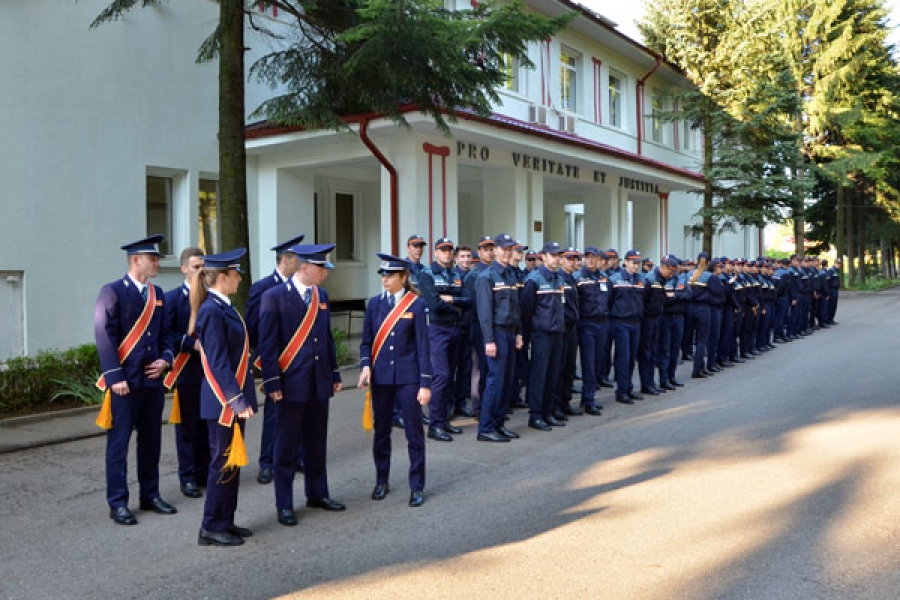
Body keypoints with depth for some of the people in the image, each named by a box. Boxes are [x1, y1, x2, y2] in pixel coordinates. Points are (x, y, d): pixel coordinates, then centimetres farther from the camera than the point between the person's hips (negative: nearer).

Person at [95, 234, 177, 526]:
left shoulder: (158, 293, 12)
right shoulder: (113, 291, -7)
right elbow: (105, 336, -12)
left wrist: (164, 360, 0)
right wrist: (115, 377, -17)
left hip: (153, 379, 6)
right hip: (125, 381, -6)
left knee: (151, 441, 13)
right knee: (118, 442, 1)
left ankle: (150, 495, 24)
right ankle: (118, 503, 10)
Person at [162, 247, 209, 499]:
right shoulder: (173, 298, -3)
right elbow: (166, 334, -8)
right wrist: (192, 343, -19)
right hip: (187, 371, -3)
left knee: (207, 425, 11)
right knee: (187, 426, 5)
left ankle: (203, 472, 22)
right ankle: (188, 478, 13)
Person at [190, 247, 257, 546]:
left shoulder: (223, 307, 12)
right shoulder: (212, 311, -18)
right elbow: (218, 363, -21)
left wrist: (240, 397, 16)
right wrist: (237, 400, -22)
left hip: (233, 399, 10)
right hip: (223, 401, -10)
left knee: (232, 460, 15)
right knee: (223, 462, -1)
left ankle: (225, 522, 26)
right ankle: (211, 528, 11)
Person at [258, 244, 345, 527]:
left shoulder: (322, 296, 10)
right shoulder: (275, 297, -9)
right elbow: (267, 344, -10)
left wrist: (334, 374, 13)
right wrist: (272, 383, -13)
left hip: (319, 382, 6)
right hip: (292, 383, -6)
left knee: (317, 443, 15)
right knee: (287, 446, 4)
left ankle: (317, 494, 30)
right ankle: (284, 505, 14)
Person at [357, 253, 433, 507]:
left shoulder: (417, 304, -5)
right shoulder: (374, 303, 5)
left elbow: (423, 346, -5)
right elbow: (366, 341, 9)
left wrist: (425, 383, -8)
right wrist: (366, 365, -10)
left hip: (408, 377, -3)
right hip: (381, 376, 3)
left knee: (414, 432, 2)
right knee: (381, 431, 12)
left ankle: (417, 487, 14)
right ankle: (382, 481, 28)